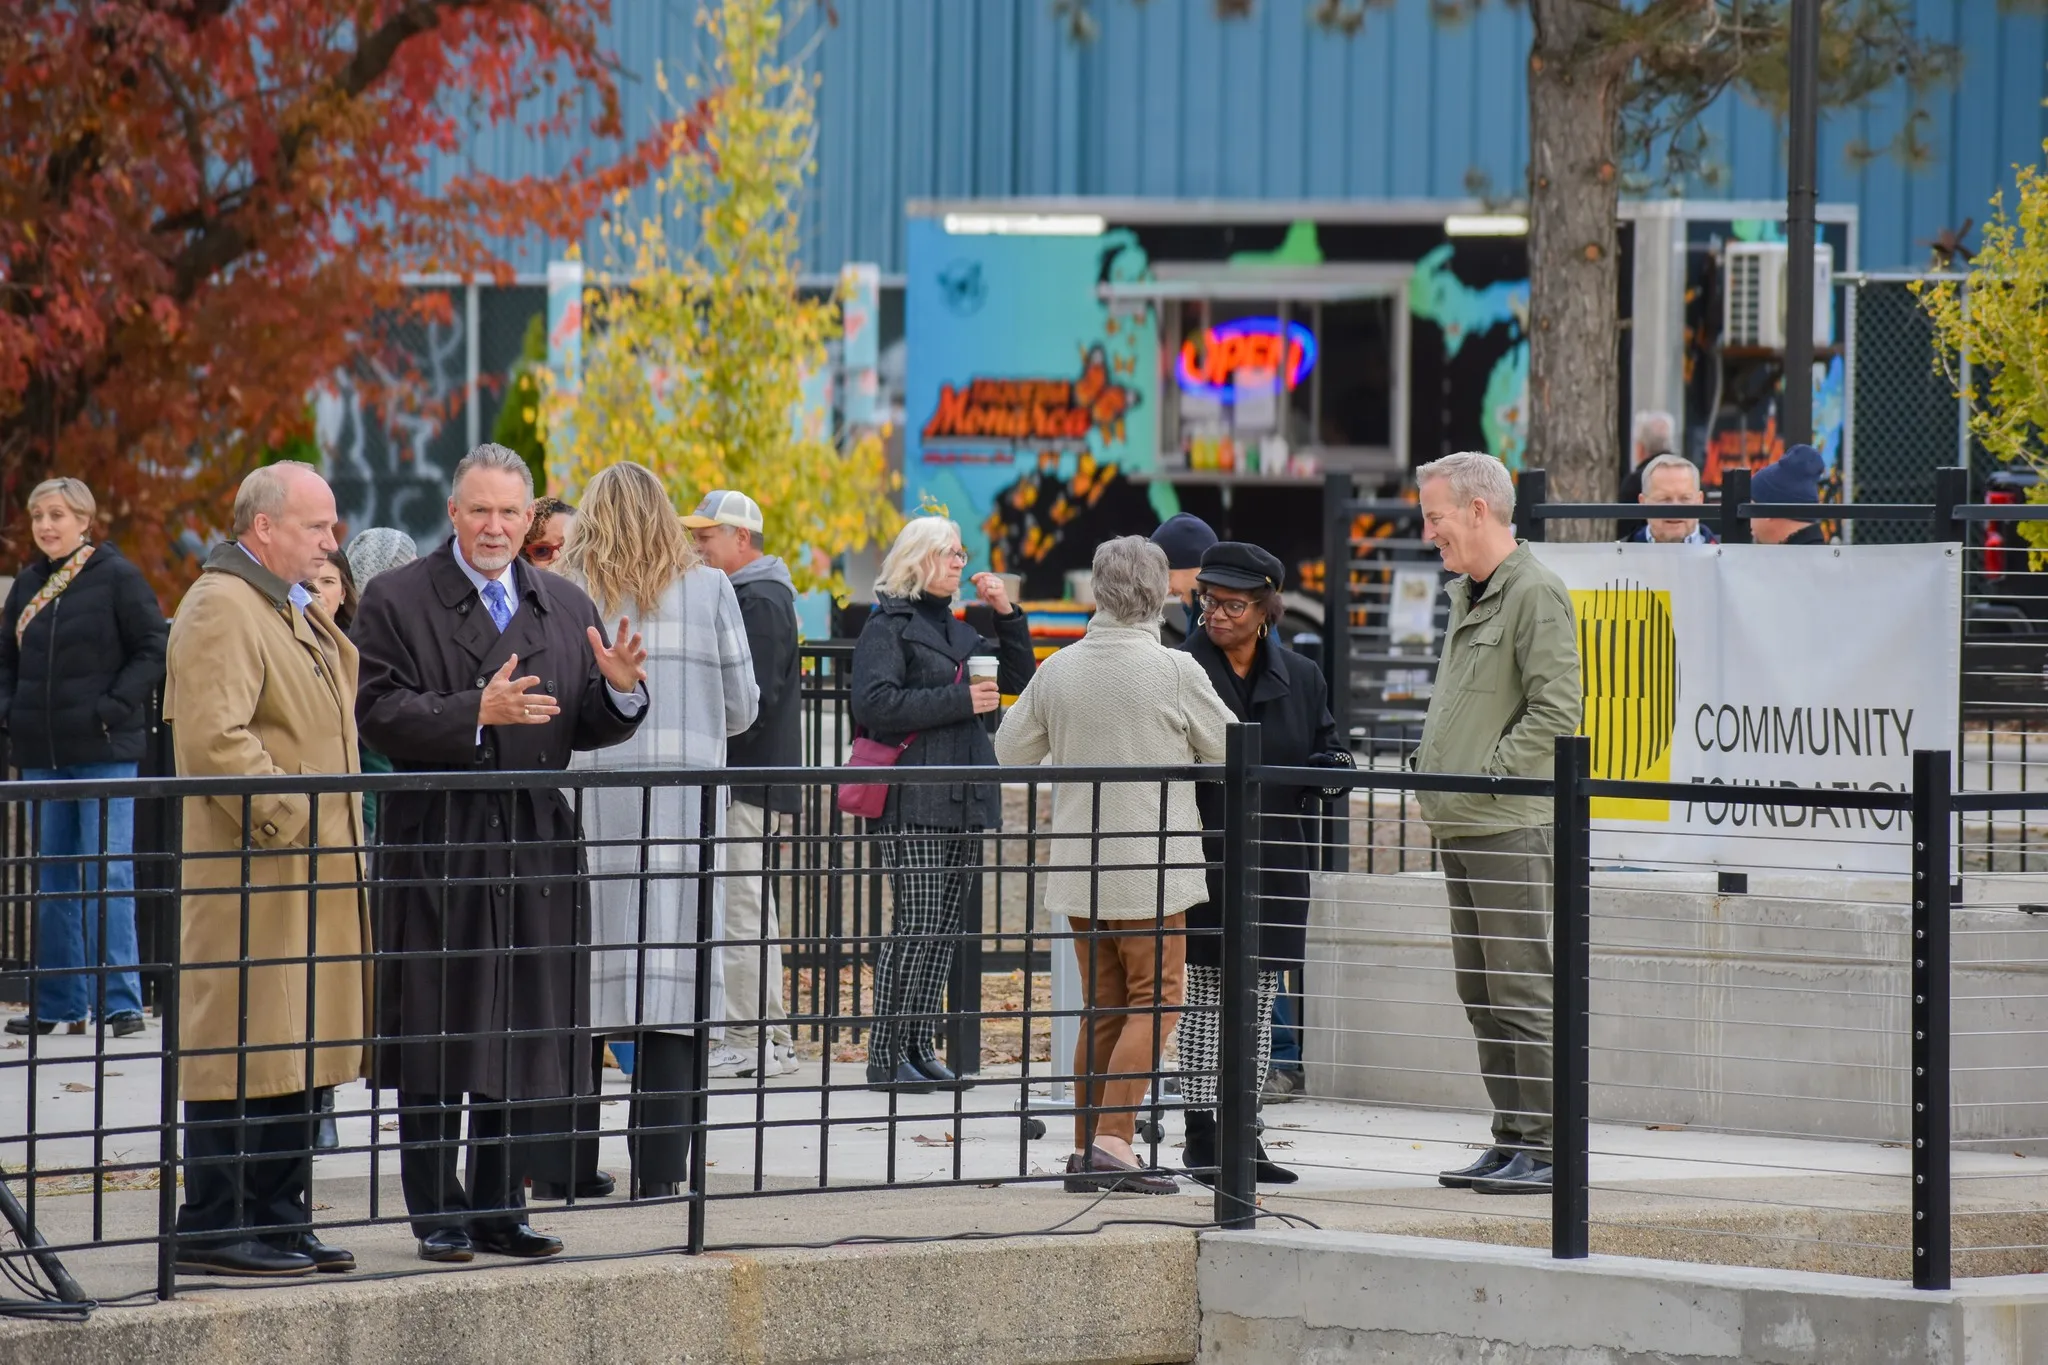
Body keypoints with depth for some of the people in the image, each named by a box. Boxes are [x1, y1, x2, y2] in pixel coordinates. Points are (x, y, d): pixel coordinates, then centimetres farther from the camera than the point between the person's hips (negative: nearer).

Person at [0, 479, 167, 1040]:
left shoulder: (117, 577, -6)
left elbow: (153, 650, -7)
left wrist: (113, 709, -15)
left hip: (103, 750, -6)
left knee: (109, 872, -8)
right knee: (50, 875, 9)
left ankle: (120, 999, -6)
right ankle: (57, 1002, 14)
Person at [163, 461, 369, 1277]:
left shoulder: (294, 613, 20)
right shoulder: (222, 608, -13)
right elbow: (214, 741, -22)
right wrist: (288, 819, -20)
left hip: (304, 874, 10)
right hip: (248, 875, -10)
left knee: (291, 1053, 12)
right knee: (241, 1053, -8)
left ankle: (280, 1223, 17)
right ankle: (212, 1231, -6)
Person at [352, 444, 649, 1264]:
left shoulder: (565, 609, 14)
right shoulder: (397, 601, 0)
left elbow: (588, 729, 12)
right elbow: (381, 716, -10)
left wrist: (620, 689, -10)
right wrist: (478, 713, -22)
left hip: (536, 848, 4)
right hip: (436, 848, -4)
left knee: (522, 1038, 6)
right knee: (438, 1042, 0)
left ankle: (499, 1210, 14)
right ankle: (437, 1214, 7)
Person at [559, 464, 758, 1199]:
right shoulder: (708, 589, 4)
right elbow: (742, 705, 8)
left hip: (588, 800, 0)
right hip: (684, 803, 0)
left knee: (579, 973, 5)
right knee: (672, 973, 1)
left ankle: (569, 1165, 7)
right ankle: (659, 1167, -2)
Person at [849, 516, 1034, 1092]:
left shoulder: (955, 629, 20)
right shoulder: (890, 626, -3)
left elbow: (1016, 678, 24)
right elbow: (873, 702, -16)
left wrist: (1007, 614, 10)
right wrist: (960, 702, -16)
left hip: (964, 799, 8)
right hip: (914, 802, -8)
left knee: (943, 929, 7)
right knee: (917, 925, -11)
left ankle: (918, 1047, 11)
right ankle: (885, 1055, -6)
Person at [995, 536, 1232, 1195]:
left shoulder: (1058, 670, 1)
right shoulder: (1174, 670, -11)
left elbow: (1011, 748, 13)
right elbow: (1229, 749, 1)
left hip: (1079, 866, 5)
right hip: (1149, 868, -5)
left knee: (1104, 1006, 12)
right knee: (1154, 1000, -1)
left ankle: (1087, 1148, 11)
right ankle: (1114, 1138, -14)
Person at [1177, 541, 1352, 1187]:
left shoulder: (1299, 678, 9)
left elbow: (1329, 750, 15)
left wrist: (1331, 766, -8)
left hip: (1274, 862, 4)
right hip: (1201, 861, -4)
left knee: (1257, 1000, 8)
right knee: (1202, 995, -2)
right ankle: (1201, 1136, 2)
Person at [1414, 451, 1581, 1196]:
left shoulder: (1536, 593, -11)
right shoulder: (1464, 595, 18)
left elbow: (1556, 711, -18)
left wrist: (1484, 775, -16)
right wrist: (1432, 771, 14)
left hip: (1513, 827, -10)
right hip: (1460, 828, 10)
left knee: (1522, 991, -9)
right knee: (1481, 994, 11)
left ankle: (1545, 1148, -7)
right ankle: (1509, 1142, 16)